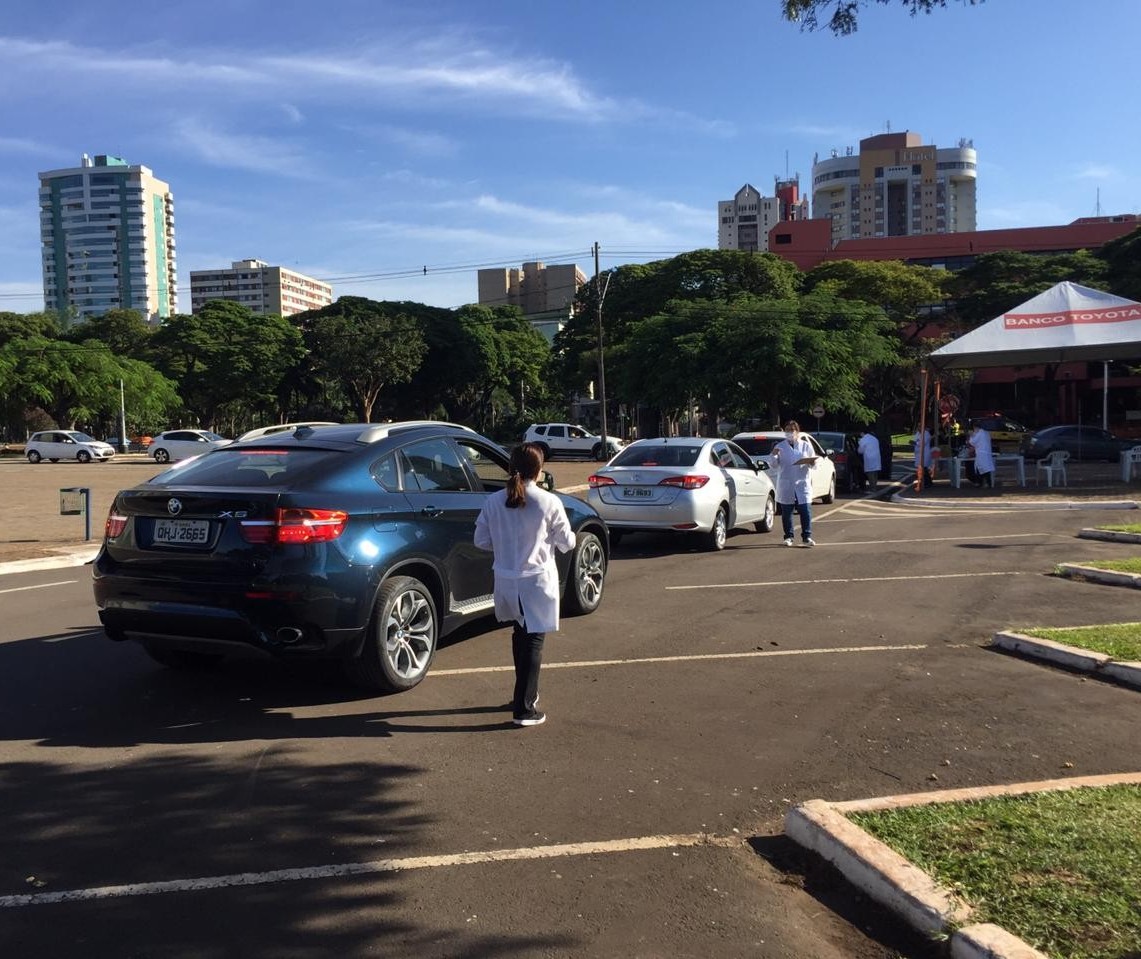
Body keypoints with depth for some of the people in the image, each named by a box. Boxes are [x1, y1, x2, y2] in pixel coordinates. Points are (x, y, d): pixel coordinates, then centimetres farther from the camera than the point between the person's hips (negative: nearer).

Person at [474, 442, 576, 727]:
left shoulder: (494, 502, -5)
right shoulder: (549, 503, -14)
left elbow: (481, 540, 2)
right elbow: (566, 543, -5)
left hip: (506, 582, 4)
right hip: (537, 582, -4)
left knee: (520, 635, 22)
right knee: (533, 642, 4)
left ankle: (527, 692, 36)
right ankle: (524, 709, 3)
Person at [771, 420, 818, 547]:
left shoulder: (806, 446, 8)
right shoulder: (780, 446, 6)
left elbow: (814, 463, 8)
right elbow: (775, 465, 1)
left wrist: (811, 462, -15)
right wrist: (774, 455, -18)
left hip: (802, 484, 0)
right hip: (786, 485, 0)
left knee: (806, 511, -5)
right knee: (786, 513, 3)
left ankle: (806, 537, 2)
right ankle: (788, 537, 12)